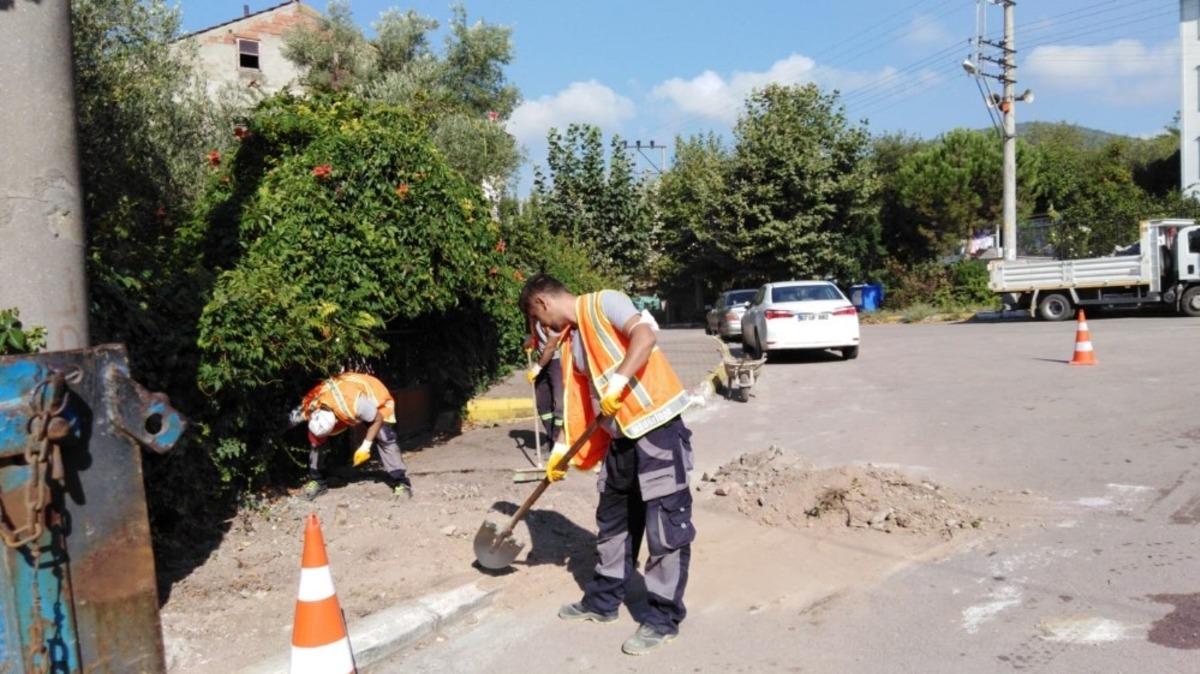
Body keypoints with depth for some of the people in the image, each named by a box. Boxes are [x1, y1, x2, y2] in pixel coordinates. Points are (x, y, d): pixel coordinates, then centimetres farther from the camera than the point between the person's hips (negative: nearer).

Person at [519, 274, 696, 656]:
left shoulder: (602, 303, -7)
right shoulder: (570, 341, 17)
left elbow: (644, 336, -22)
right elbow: (579, 404, 18)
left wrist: (618, 382, -29)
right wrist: (562, 450, 15)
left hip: (657, 427, -9)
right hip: (620, 437, 9)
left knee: (666, 527, -1)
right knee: (613, 523, 19)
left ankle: (663, 619, 8)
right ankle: (603, 601, 34)